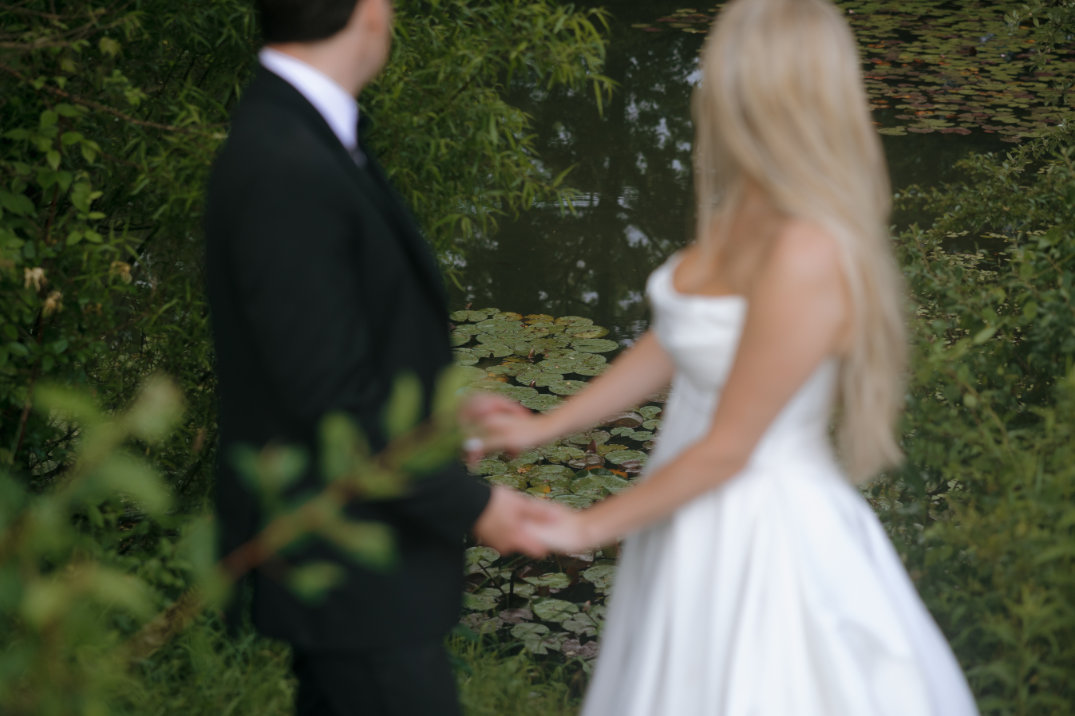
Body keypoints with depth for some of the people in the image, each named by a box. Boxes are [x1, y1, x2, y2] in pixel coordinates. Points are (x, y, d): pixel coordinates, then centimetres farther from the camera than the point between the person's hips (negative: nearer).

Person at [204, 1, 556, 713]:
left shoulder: (291, 137, 2)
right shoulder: (287, 175, -30)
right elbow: (332, 407, -27)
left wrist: (440, 408, 18)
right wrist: (473, 507, -18)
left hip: (330, 521, 10)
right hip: (349, 565, -10)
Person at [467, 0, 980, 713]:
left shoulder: (806, 256, -28)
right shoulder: (747, 213, -2)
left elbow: (726, 448, -21)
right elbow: (673, 344, 11)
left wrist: (588, 527, -11)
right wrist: (545, 427, 12)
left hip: (758, 538, -8)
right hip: (710, 517, 8)